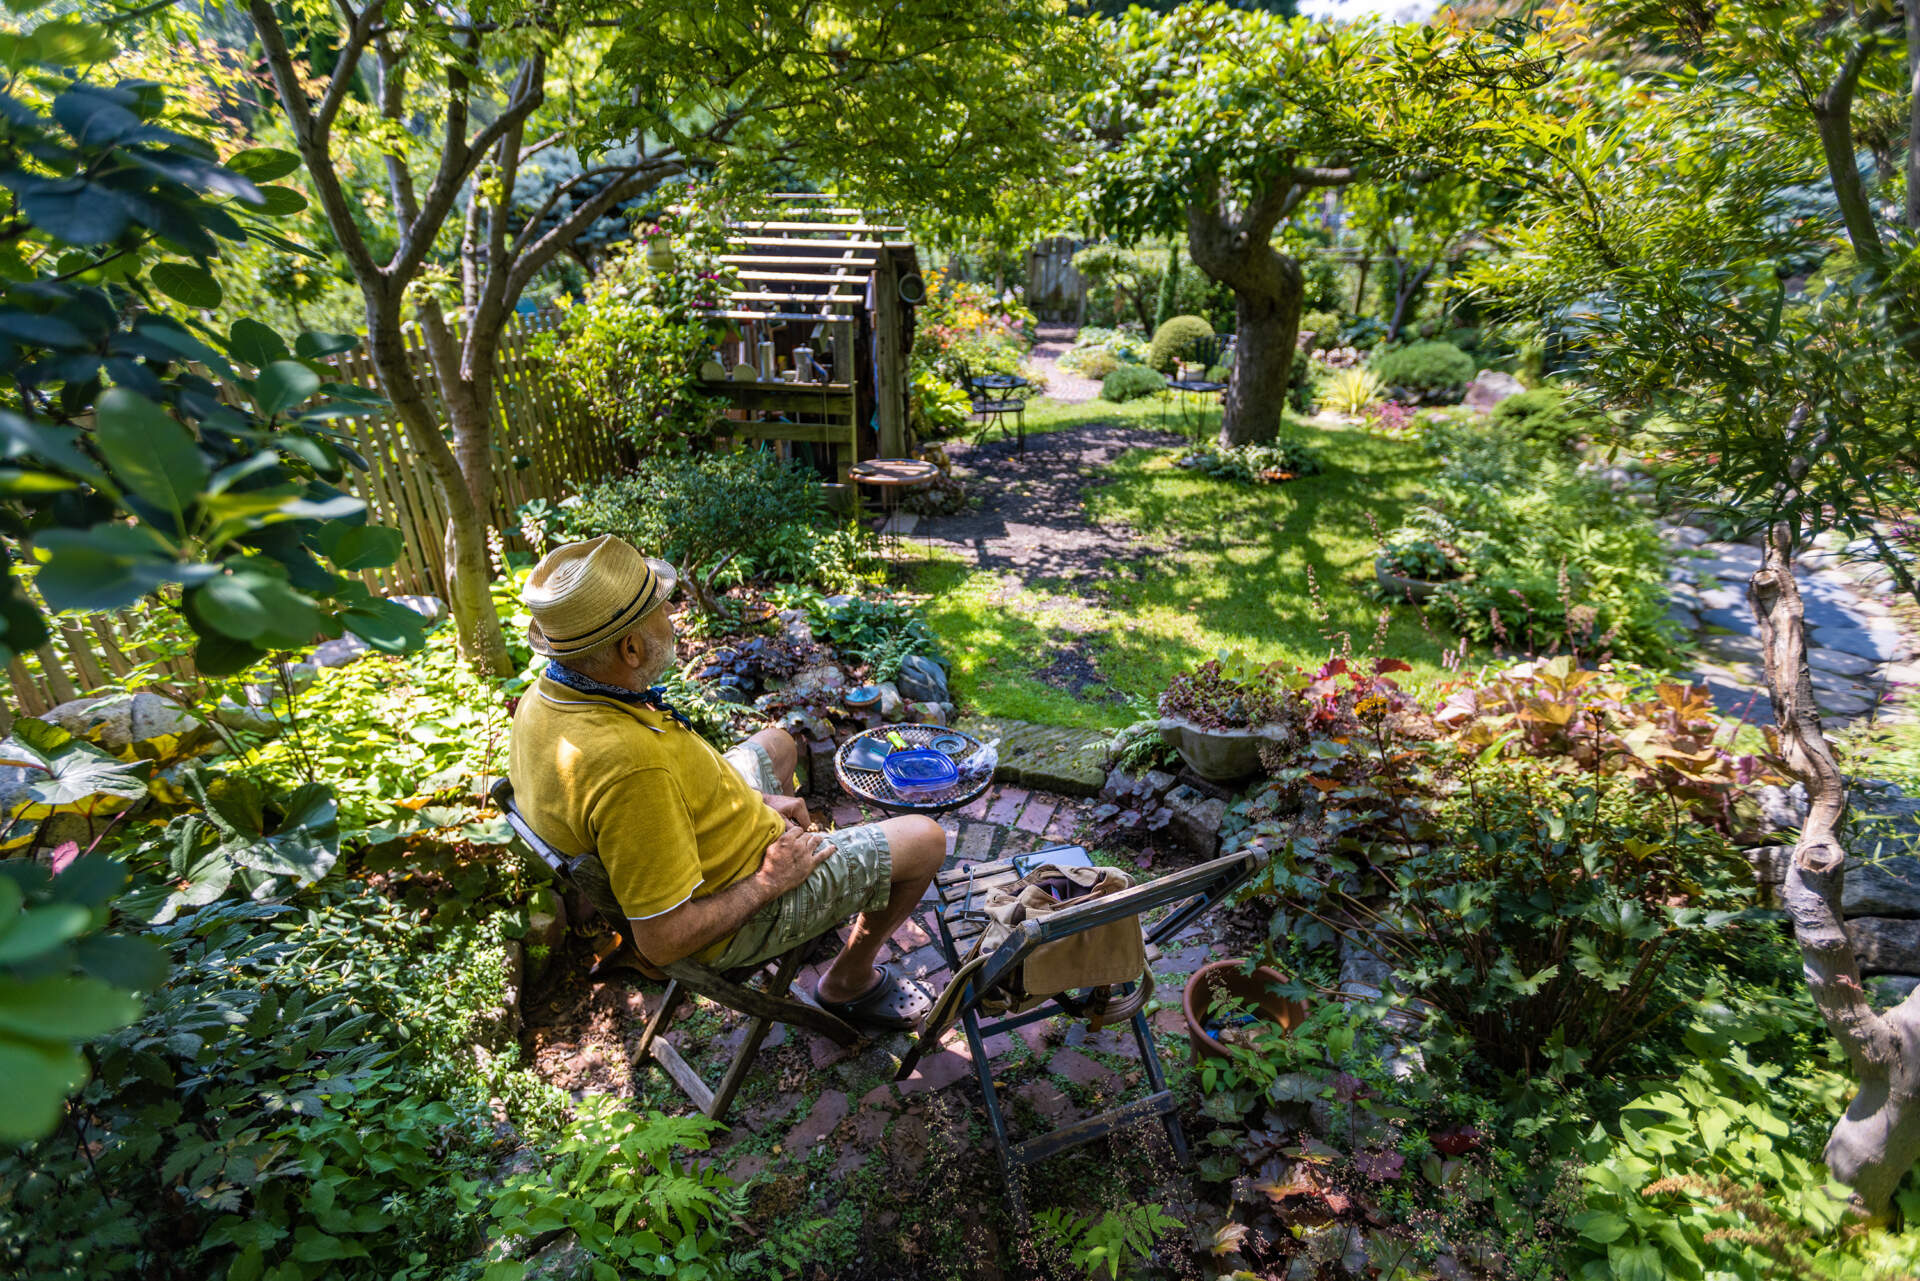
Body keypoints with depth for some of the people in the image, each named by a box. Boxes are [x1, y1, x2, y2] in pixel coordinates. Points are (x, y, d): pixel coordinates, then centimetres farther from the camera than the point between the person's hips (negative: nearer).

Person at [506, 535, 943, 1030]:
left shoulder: (539, 701, -12)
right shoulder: (631, 765, -42)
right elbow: (662, 939, -34)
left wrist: (753, 805, 3)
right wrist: (768, 883, -19)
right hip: (735, 922, -9)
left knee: (777, 743, 29)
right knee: (926, 840, 1)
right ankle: (851, 981, 23)